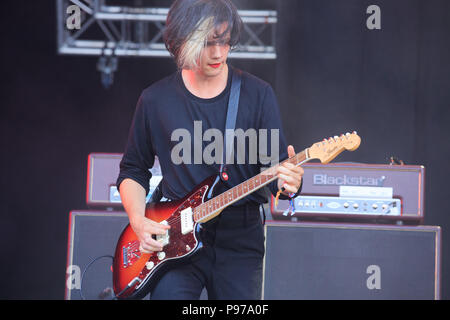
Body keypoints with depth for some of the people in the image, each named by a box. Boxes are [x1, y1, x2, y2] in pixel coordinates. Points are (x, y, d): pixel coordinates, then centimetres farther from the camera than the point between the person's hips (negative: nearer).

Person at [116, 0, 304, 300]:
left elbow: (276, 166, 1)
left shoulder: (257, 94, 2)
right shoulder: (156, 100, 5)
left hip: (240, 239, 0)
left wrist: (286, 182, -23)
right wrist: (139, 221, -3)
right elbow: (133, 170, 14)